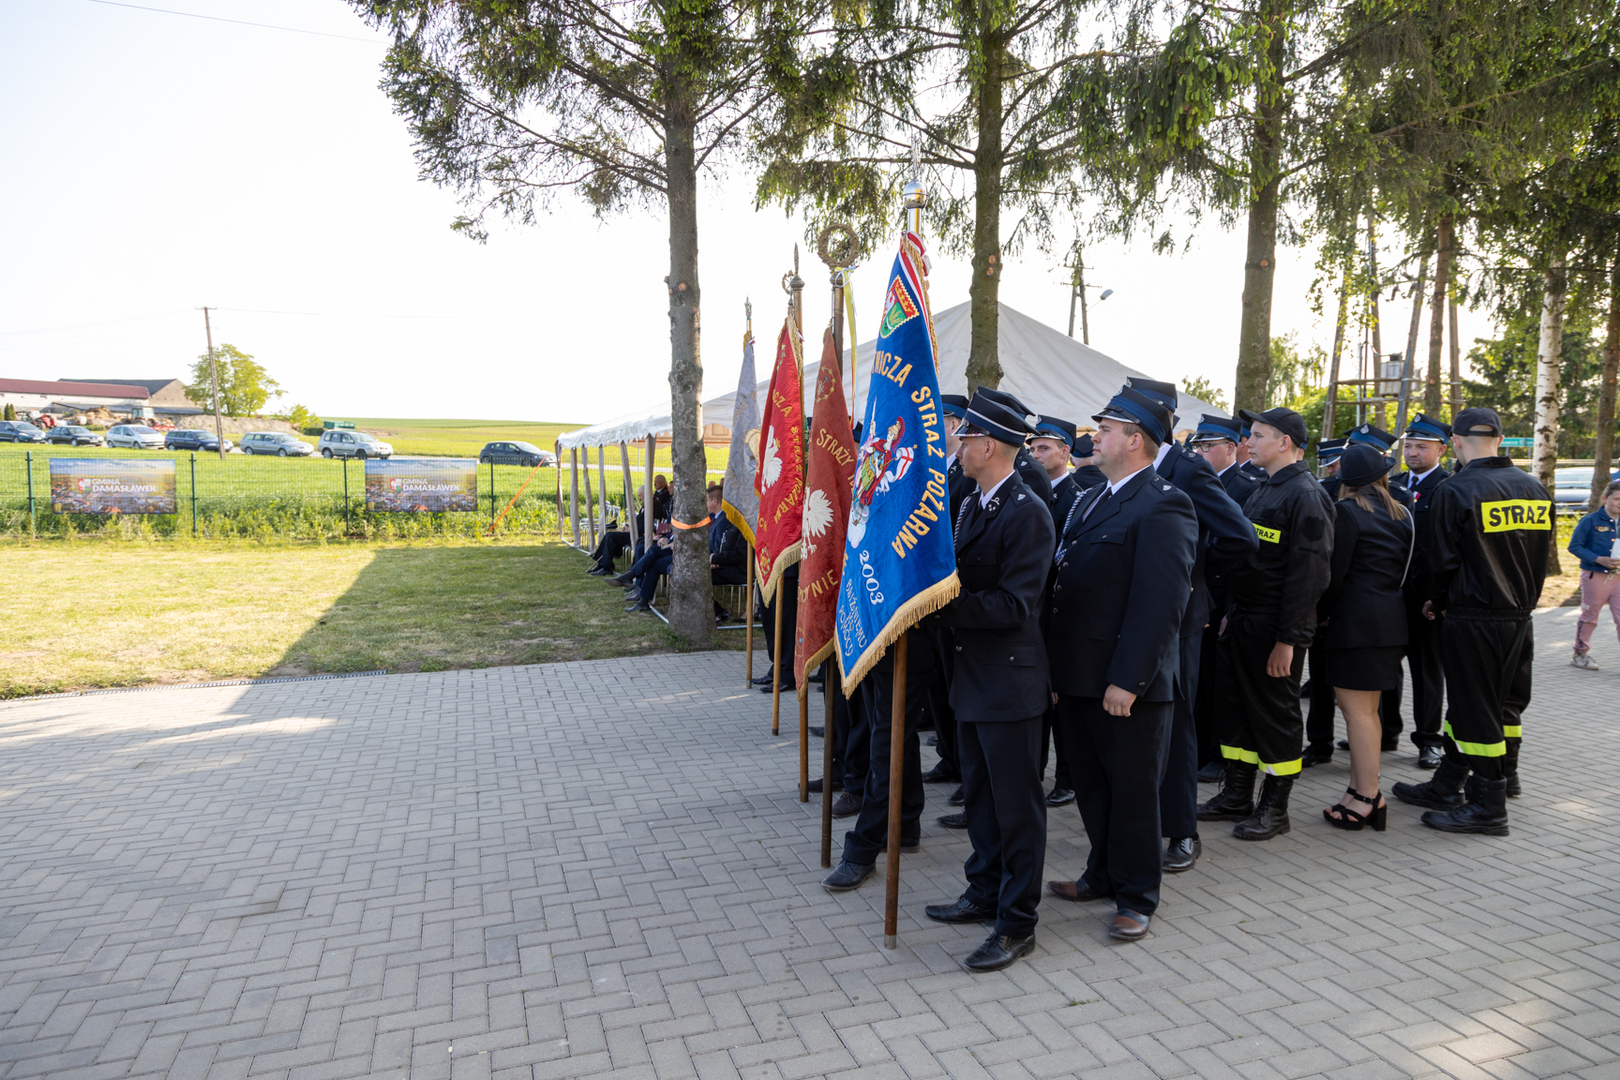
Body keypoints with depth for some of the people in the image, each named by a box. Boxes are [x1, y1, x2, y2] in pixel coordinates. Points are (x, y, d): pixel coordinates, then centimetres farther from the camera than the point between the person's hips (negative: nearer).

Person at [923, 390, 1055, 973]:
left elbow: (1013, 605, -23)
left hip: (1009, 680, -10)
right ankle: (985, 892, 37)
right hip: (973, 677, 10)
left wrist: (944, 604, -26)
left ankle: (1016, 923, 15)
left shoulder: (1027, 513, -17)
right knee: (980, 793, 20)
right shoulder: (974, 507, 12)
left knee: (1016, 803, 3)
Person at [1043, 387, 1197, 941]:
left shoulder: (1163, 506, -14)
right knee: (1091, 786, 20)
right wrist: (1056, 666, 14)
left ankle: (1137, 896, 23)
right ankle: (1104, 874, 37)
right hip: (1078, 677, 9)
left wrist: (1127, 680, -22)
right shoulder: (1093, 499, 14)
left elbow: (1160, 603, -20)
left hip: (1128, 685, -8)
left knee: (1132, 789, 7)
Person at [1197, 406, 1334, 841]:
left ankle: (1275, 808, 16)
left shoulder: (1305, 496, -15)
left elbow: (1307, 573, -20)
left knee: (1276, 712, 2)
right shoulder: (1262, 491, 14)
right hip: (1242, 620, 9)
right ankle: (1237, 796, 27)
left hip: (1274, 628, -9)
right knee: (1234, 704, 14)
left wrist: (1287, 639, -21)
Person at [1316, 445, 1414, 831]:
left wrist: (1323, 612, -2)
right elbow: (1405, 568, 13)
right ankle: (1361, 791, 21)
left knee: (1357, 709, -3)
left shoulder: (1345, 511, -11)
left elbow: (1335, 572, -14)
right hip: (1389, 620, 8)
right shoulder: (1400, 514, 11)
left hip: (1354, 621, -8)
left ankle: (1368, 797, 1)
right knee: (1366, 709, 15)